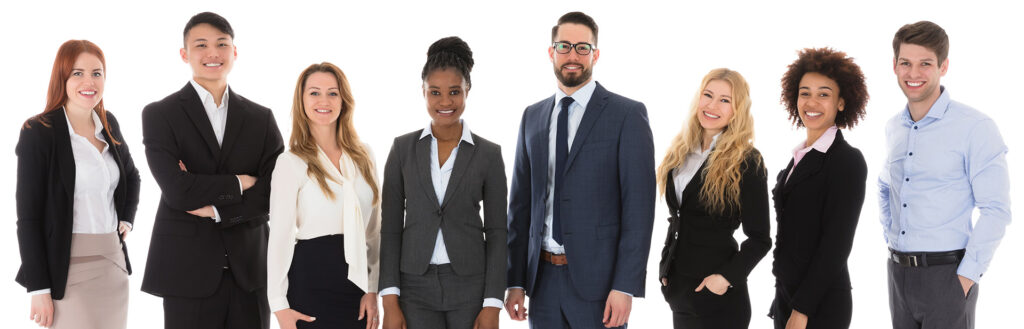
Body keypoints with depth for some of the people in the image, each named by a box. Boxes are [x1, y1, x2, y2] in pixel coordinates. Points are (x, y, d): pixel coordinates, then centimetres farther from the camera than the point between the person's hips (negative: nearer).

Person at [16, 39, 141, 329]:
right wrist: (39, 288, -13)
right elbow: (28, 217, -10)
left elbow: (131, 176, 29)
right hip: (68, 268, -6)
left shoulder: (109, 124, 9)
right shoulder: (38, 132, -8)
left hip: (114, 262, 6)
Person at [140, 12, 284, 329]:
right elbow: (177, 191, -13)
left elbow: (274, 193, -1)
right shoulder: (159, 114, 0)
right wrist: (239, 183, -6)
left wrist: (216, 209, -11)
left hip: (249, 271, 3)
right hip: (188, 271, -2)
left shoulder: (261, 118, 9)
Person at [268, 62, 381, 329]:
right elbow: (280, 236, -6)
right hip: (311, 282, -4)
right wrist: (279, 305, -10)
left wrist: (372, 290, 4)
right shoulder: (291, 162, -4)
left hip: (357, 279, 4)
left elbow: (373, 229, 10)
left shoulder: (364, 155, 9)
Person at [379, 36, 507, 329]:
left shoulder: (488, 154, 1)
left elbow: (496, 232, 1)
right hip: (415, 286, 1)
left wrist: (492, 305, -6)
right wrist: (390, 301, -4)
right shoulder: (403, 148, 4)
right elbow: (390, 227, 3)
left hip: (470, 285, 0)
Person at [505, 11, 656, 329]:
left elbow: (639, 205, -9)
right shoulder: (532, 117, 12)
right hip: (543, 278, 4)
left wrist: (625, 287, -15)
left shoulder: (628, 115, -4)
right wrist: (515, 281, 7)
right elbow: (520, 203, 12)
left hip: (598, 280, -4)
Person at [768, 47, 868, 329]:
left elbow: (836, 244, -16)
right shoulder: (800, 157, 11)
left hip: (820, 306, -7)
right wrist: (784, 304, 12)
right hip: (787, 296, 7)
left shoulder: (848, 160, -11)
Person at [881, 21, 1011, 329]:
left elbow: (994, 210, -13)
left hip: (946, 274, -6)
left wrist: (967, 276, -15)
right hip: (899, 273, 6)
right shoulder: (894, 127, 10)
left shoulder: (975, 127, -10)